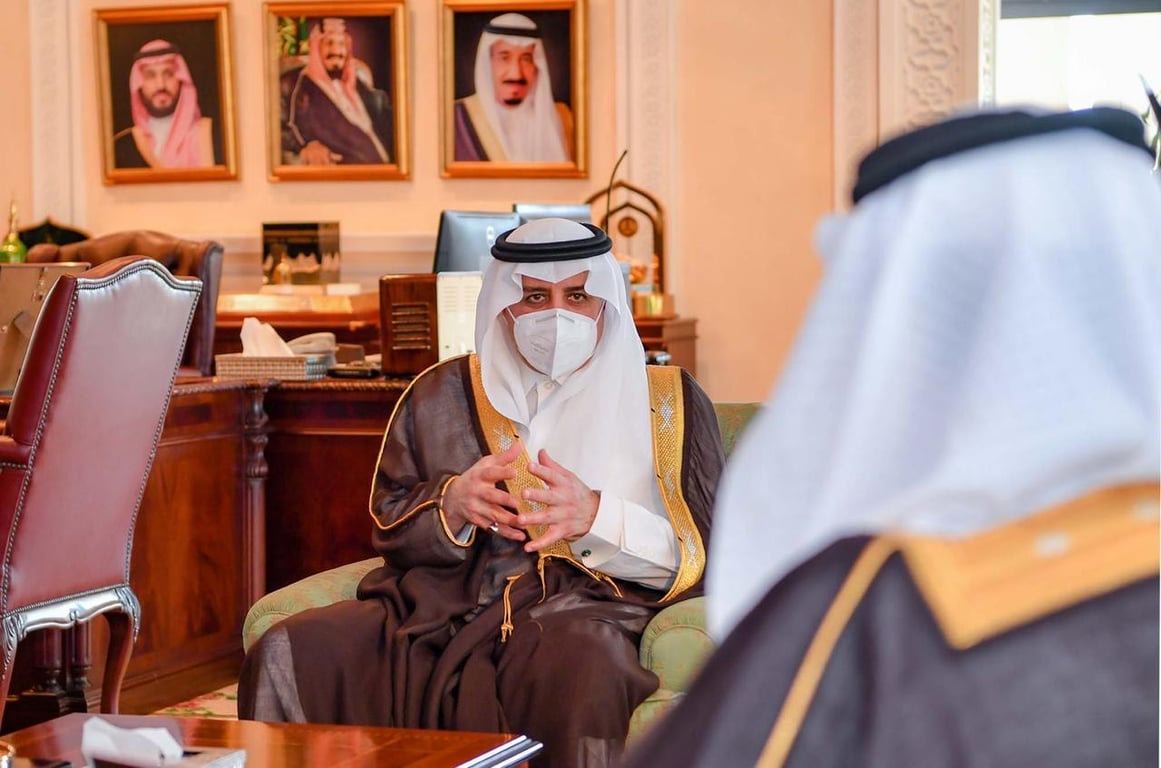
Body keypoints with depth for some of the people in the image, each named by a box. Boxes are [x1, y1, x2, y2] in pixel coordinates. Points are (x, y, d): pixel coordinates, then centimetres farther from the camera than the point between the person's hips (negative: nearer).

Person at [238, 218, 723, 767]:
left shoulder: (671, 402, 13)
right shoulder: (442, 393, 20)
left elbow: (703, 550, 5)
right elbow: (389, 528, 18)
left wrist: (596, 516, -13)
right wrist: (452, 502, -5)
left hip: (582, 605, -3)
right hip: (439, 604, 3)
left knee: (583, 668, -41)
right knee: (287, 656, -24)